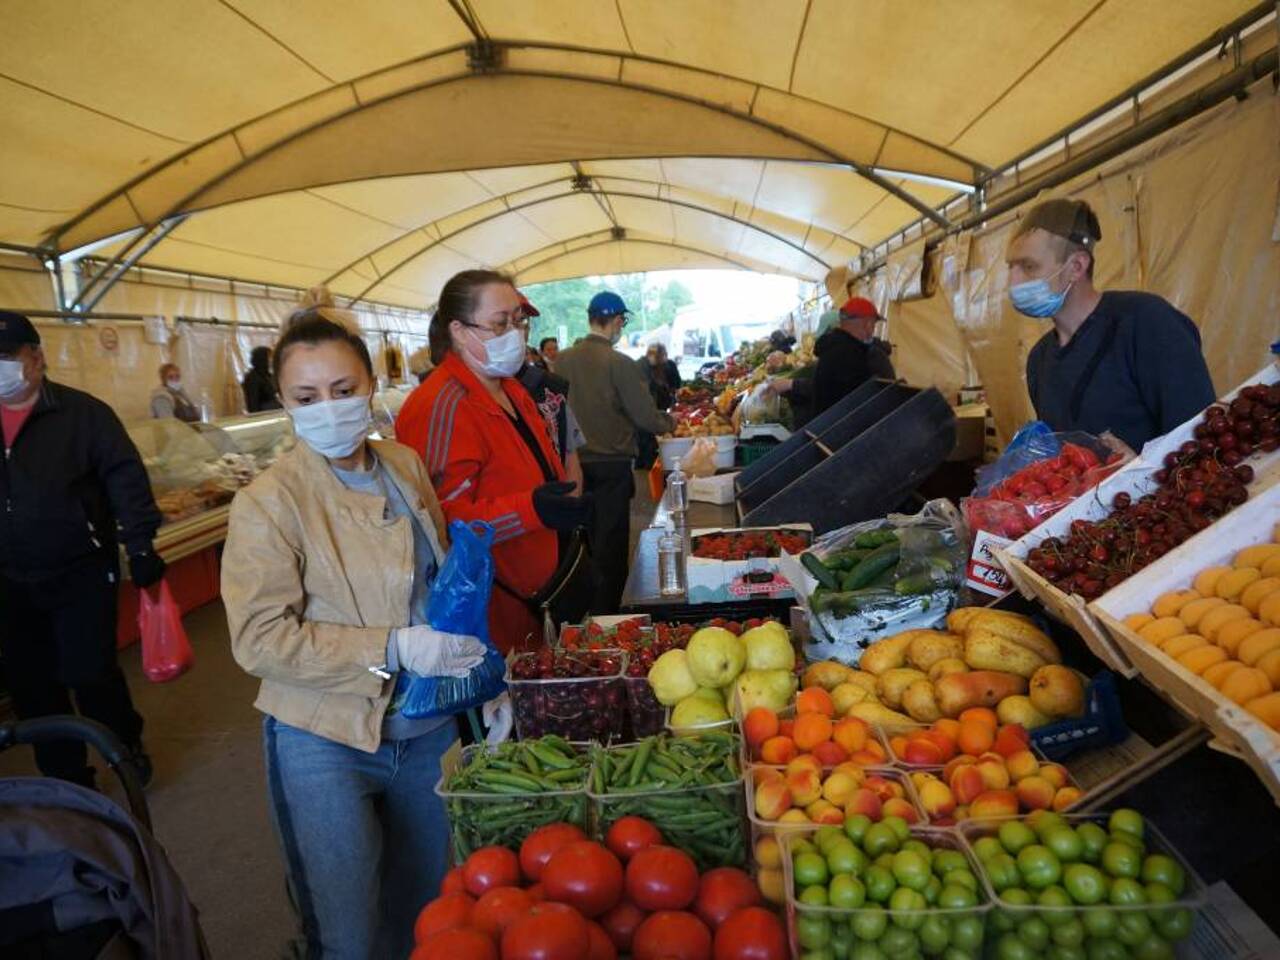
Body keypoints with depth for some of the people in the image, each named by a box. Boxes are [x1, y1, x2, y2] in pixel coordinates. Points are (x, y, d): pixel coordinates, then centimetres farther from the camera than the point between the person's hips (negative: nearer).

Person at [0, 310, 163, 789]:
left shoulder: (82, 412, -8)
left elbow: (126, 479, -12)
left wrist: (140, 546, -20)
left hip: (82, 573, -5)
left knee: (91, 676, 0)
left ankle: (128, 749, 26)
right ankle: (66, 781, 28)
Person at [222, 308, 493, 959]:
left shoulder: (405, 466, 0)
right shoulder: (268, 501, -16)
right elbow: (261, 638, -19)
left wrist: (477, 673, 6)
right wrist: (393, 649, -26)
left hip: (429, 730, 5)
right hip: (325, 745, -5)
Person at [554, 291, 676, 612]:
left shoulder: (562, 360, -2)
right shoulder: (620, 364, -15)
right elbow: (647, 417, -13)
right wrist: (669, 422, 8)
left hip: (573, 463, 5)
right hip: (611, 465, -5)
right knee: (611, 547, 6)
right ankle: (605, 616, 13)